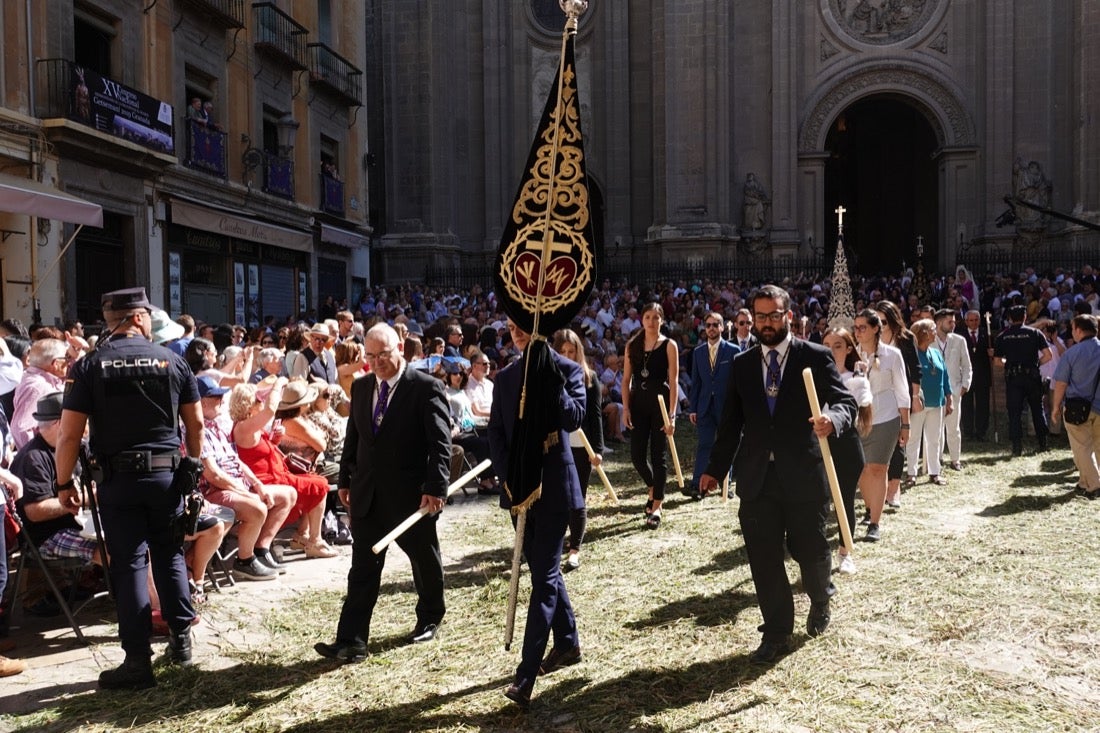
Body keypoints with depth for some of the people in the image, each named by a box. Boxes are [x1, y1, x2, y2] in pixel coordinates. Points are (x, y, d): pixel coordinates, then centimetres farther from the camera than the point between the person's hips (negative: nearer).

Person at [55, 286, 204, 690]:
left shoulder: (89, 365, -5)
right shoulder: (172, 360, -1)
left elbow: (70, 433, -8)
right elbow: (196, 423, 4)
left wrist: (64, 482, 3)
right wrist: (194, 463, 19)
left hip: (118, 477, -1)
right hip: (167, 472, 2)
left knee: (128, 563, 3)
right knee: (169, 554, 17)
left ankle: (138, 660, 5)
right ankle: (180, 637, 23)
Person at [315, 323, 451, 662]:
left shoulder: (426, 387, -11)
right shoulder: (360, 387, 8)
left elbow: (440, 442, -15)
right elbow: (353, 437, 15)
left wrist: (435, 487, -22)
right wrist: (346, 480, 12)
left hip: (412, 494, -4)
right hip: (368, 494, 4)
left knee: (424, 560, 15)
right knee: (363, 569, 3)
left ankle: (430, 618, 37)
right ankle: (352, 641, 5)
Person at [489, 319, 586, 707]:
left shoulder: (566, 370, -4)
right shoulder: (505, 376, 10)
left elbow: (574, 419, -19)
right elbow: (496, 432, 6)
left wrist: (550, 376, -21)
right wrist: (507, 475, -7)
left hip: (554, 485, -6)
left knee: (544, 575, -6)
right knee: (544, 570, 17)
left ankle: (526, 674, -6)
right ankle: (567, 642, 35)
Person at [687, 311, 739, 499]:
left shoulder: (733, 351, -1)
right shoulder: (698, 352, 9)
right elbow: (695, 382, 10)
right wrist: (693, 408, 5)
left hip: (727, 406, -2)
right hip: (705, 406, 2)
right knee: (704, 445, -2)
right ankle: (697, 485, -6)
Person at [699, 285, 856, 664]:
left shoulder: (815, 356, -1)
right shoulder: (742, 364, 9)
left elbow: (846, 401, -5)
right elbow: (731, 421, 13)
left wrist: (832, 419, -28)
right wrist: (715, 468, 11)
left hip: (804, 475, -2)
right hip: (757, 477, 3)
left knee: (809, 550, 8)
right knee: (764, 559, 4)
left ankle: (820, 599, 42)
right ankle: (776, 633, 21)